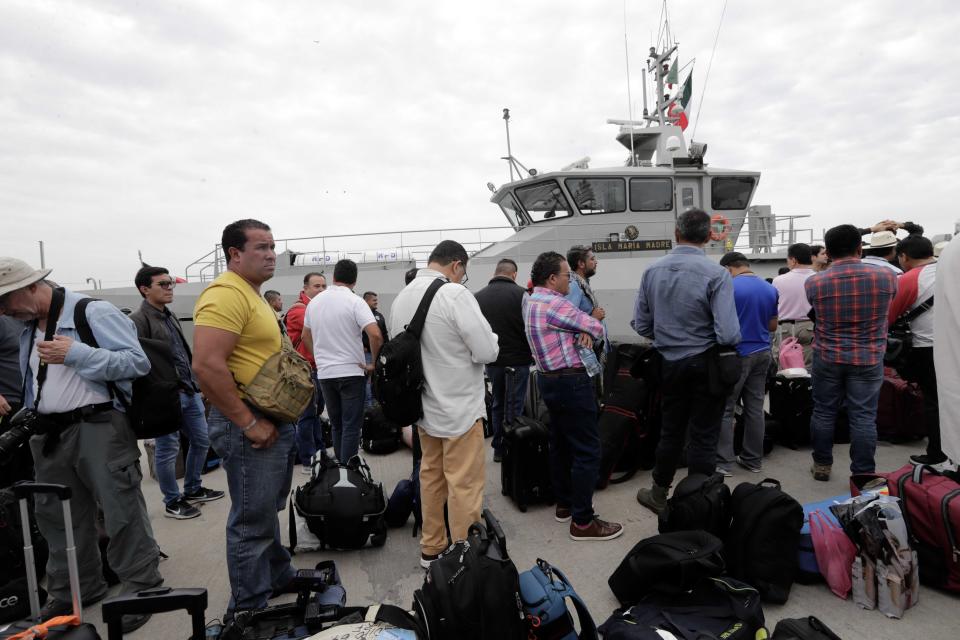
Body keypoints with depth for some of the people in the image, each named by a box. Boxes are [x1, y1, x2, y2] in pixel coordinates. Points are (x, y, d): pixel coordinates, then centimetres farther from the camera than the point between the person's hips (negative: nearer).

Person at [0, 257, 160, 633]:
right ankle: (73, 591, 34)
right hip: (51, 434, 8)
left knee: (121, 511, -3)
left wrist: (76, 354, -21)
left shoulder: (93, 312, -10)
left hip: (99, 427, -8)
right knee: (58, 515, 16)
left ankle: (140, 588, 10)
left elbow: (138, 362, -18)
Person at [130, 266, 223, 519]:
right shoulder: (138, 320, -12)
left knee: (201, 441, 15)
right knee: (168, 450, 3)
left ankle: (193, 490, 32)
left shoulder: (170, 316, 16)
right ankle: (172, 502, 18)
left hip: (190, 391, 9)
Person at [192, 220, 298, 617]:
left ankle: (278, 576, 42)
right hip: (250, 425, -10)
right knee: (253, 522, 3)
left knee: (268, 511, 24)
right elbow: (207, 365, -28)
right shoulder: (226, 294, -19)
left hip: (274, 420, 10)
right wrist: (249, 423, -23)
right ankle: (249, 610, 20)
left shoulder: (252, 295, 15)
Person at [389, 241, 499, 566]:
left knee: (430, 477, 19)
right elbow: (487, 351, -19)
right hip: (460, 408, -7)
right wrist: (490, 336, 1)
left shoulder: (401, 298, 2)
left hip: (424, 406, 7)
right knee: (464, 487, 3)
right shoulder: (455, 294, -19)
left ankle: (430, 549, 31)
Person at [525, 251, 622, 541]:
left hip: (550, 380, 11)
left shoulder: (534, 302, 12)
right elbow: (596, 327, -12)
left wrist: (582, 331, -7)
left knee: (561, 444, 17)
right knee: (588, 451, -4)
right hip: (571, 383, -11)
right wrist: (588, 330, 8)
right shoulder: (554, 303, -20)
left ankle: (564, 505, 28)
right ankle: (583, 522, 1)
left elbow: (577, 322, 13)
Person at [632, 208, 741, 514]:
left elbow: (640, 325, 0)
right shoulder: (716, 274, -16)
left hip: (669, 364, 4)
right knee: (703, 438, 8)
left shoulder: (653, 271, -4)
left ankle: (659, 494, 34)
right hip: (705, 366, -4)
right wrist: (734, 339, 3)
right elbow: (728, 334, -21)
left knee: (670, 432, 20)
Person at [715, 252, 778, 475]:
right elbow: (773, 326, 14)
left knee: (725, 409, -1)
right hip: (762, 353, 6)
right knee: (755, 408, 11)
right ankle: (753, 459, 17)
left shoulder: (729, 287, -12)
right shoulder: (770, 289, 8)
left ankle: (722, 462, 0)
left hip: (737, 354, -6)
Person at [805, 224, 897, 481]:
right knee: (863, 417, 5)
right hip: (868, 359, 0)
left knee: (823, 412, 12)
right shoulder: (887, 276, -7)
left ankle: (822, 465, 23)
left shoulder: (813, 282, -10)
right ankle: (863, 474, 12)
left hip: (827, 358, 0)